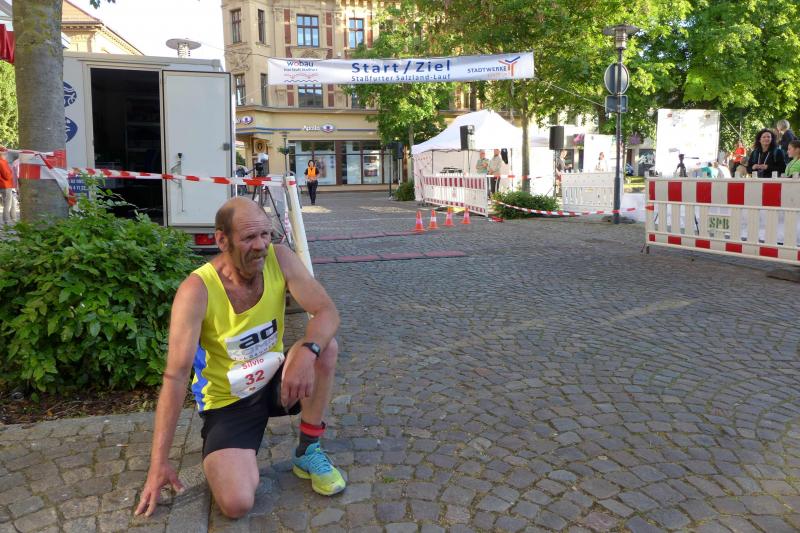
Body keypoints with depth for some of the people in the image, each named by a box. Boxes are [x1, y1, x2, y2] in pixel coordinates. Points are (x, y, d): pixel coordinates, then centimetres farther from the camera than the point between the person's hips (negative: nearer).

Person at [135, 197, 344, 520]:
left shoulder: (280, 259, -14)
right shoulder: (197, 290, -25)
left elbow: (327, 312, -19)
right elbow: (176, 376, -24)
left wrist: (307, 353, -42)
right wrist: (159, 462, -22)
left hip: (274, 381, 4)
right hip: (228, 401, -3)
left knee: (325, 347, -27)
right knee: (236, 504, -22)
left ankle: (308, 452, -5)